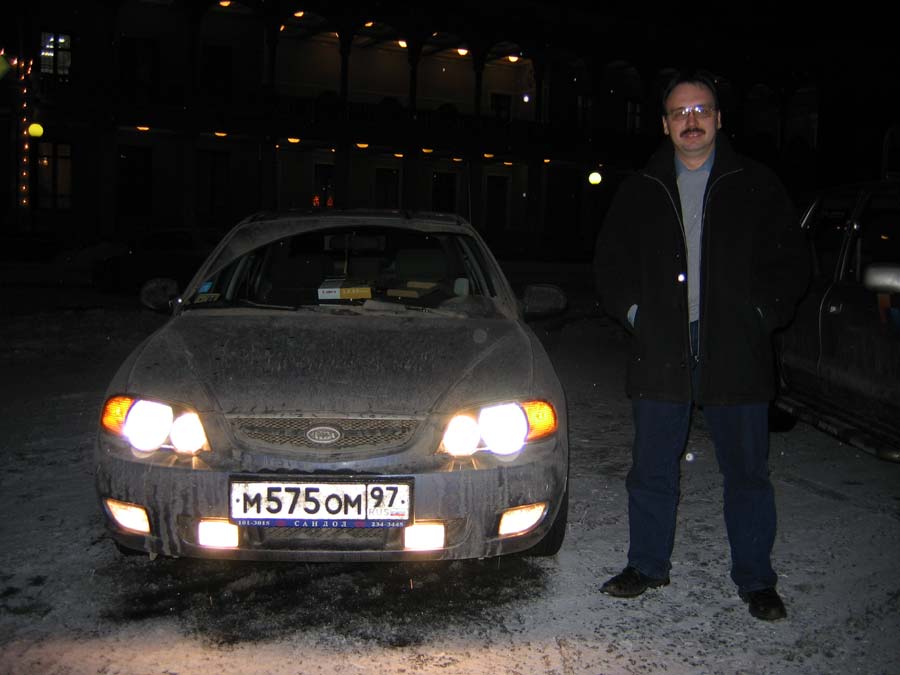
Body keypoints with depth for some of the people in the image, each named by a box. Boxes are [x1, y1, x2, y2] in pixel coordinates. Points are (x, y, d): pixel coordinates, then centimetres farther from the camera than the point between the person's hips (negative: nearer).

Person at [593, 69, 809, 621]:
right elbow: (610, 261, 16)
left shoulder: (757, 186, 5)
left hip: (737, 353, -1)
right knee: (652, 469, 9)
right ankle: (649, 565, 25)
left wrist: (761, 315, -6)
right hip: (661, 353, 2)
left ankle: (756, 579, 20)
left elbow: (792, 262, 5)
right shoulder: (640, 191, 10)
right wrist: (632, 311, 3)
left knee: (748, 472, 6)